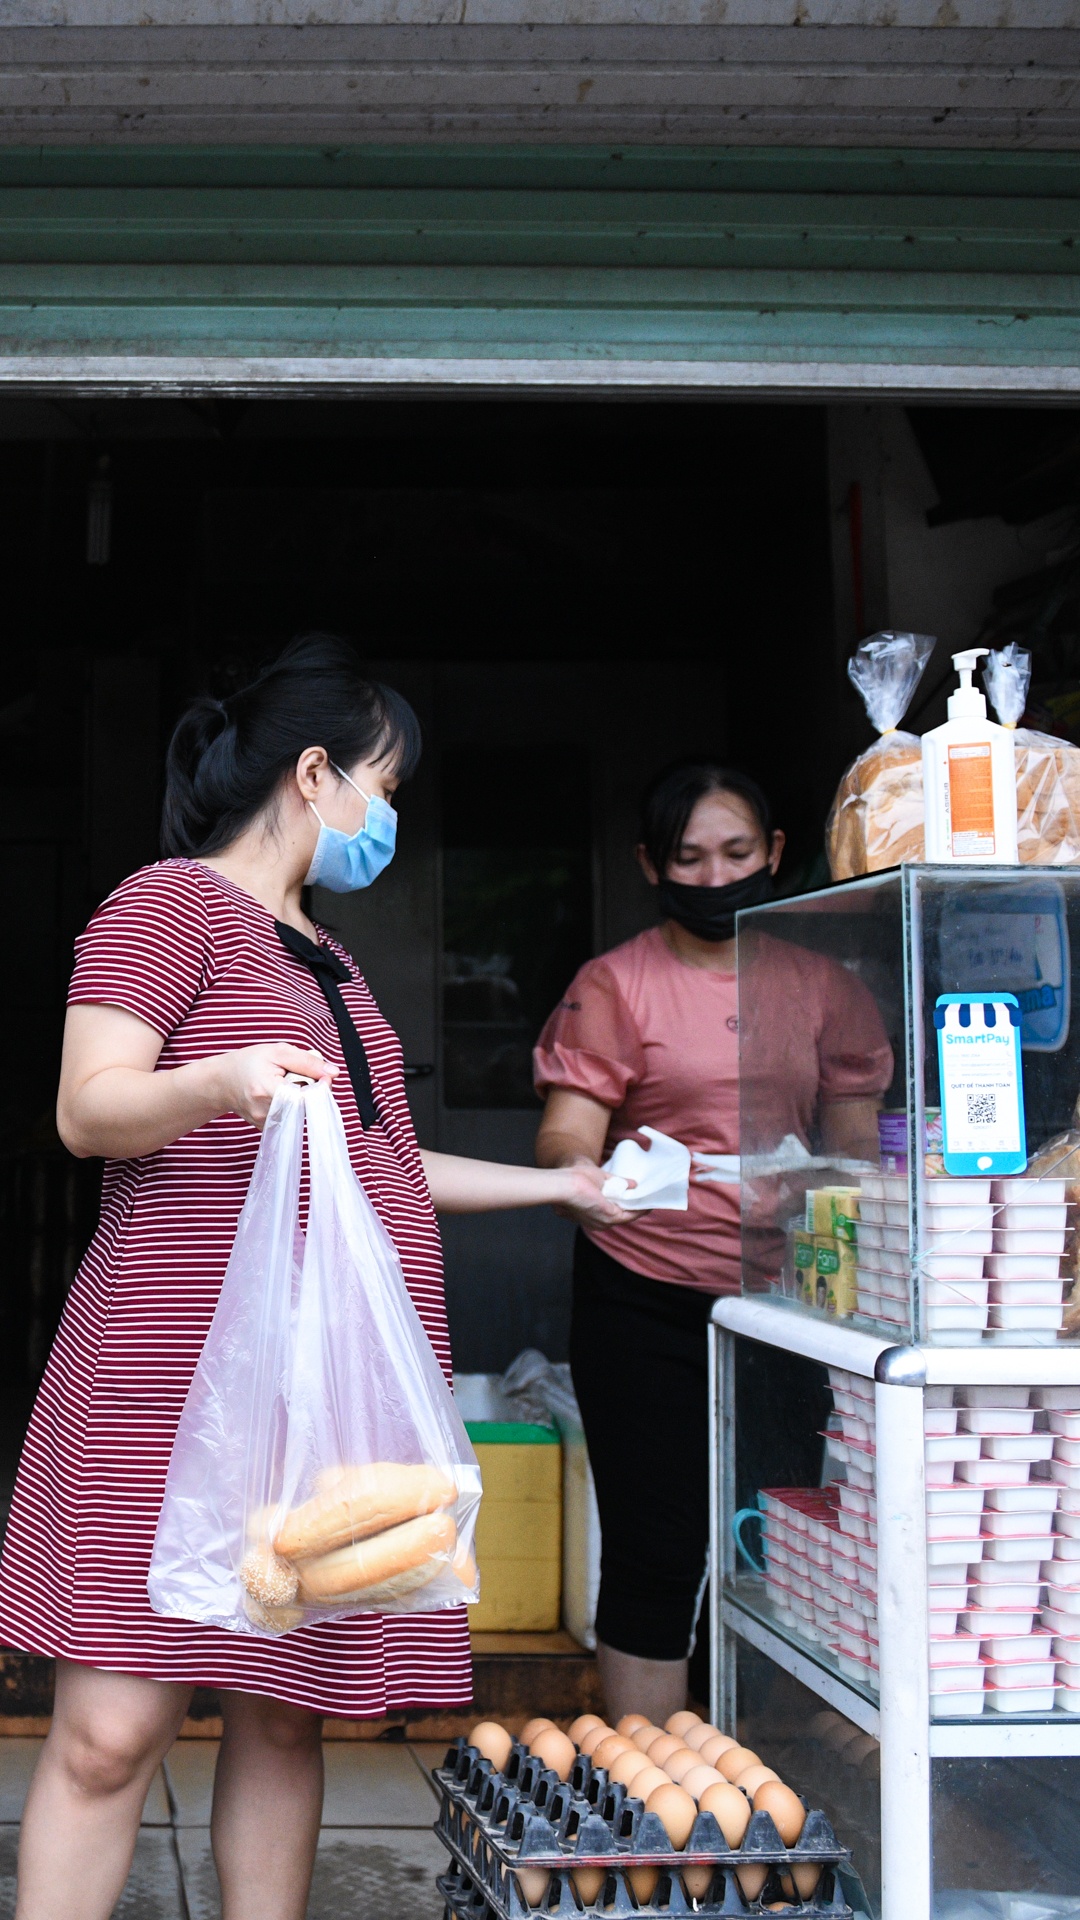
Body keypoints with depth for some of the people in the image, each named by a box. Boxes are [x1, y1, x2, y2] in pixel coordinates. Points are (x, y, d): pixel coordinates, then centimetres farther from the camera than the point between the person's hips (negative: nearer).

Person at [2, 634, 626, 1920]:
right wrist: (220, 1080, -31)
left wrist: (556, 1184, 36)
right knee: (113, 1732, -9)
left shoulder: (321, 956, 25)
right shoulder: (173, 903, -1)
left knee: (285, 1718, 7)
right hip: (179, 1365, -8)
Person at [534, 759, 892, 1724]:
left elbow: (854, 1151, 14)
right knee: (657, 1552, -1)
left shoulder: (824, 986, 10)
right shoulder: (616, 983, -1)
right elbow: (564, 1138, -9)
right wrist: (585, 1174, -31)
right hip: (646, 1303, -3)